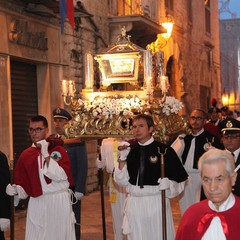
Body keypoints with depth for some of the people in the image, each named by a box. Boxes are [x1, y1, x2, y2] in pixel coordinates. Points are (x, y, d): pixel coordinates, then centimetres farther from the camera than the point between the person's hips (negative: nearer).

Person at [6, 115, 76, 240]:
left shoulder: (58, 150, -2)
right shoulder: (25, 155, 6)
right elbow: (23, 185, 9)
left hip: (59, 202, -2)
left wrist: (46, 155, -18)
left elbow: (62, 176, -16)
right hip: (36, 204, 2)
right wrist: (16, 190, -12)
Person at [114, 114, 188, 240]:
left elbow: (179, 180, -4)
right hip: (134, 204, 4)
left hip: (157, 202, -3)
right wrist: (122, 158, -9)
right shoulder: (129, 150, 5)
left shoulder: (164, 150, -6)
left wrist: (168, 184, -23)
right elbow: (122, 181, 2)